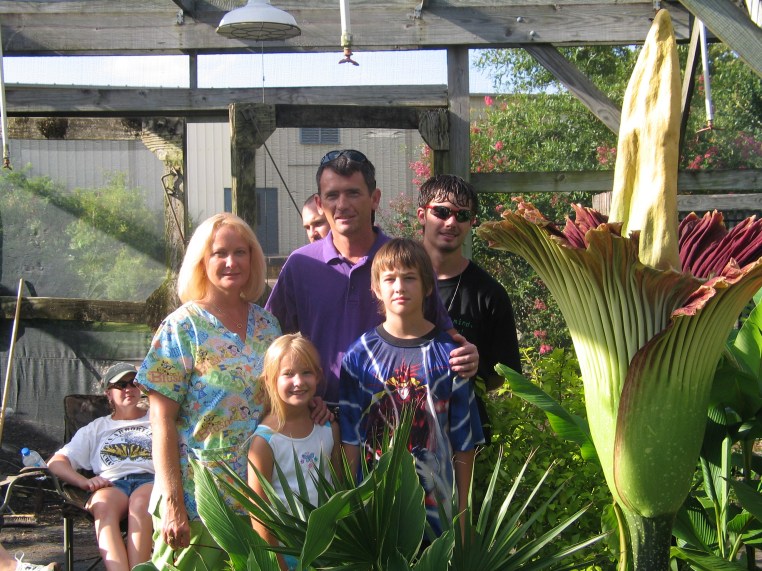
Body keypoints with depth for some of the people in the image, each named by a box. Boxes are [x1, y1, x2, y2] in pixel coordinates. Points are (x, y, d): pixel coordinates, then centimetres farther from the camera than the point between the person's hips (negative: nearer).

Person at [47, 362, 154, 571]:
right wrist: (84, 482, -4)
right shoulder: (96, 428, 30)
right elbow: (56, 462, 17)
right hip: (113, 484, 1)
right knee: (103, 505, -38)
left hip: (150, 480, -1)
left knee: (140, 501, -40)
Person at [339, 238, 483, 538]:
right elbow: (350, 437, 2)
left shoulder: (449, 353, -1)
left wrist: (463, 509, 2)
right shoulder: (360, 355, 0)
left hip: (436, 502, 0)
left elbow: (464, 439, 2)